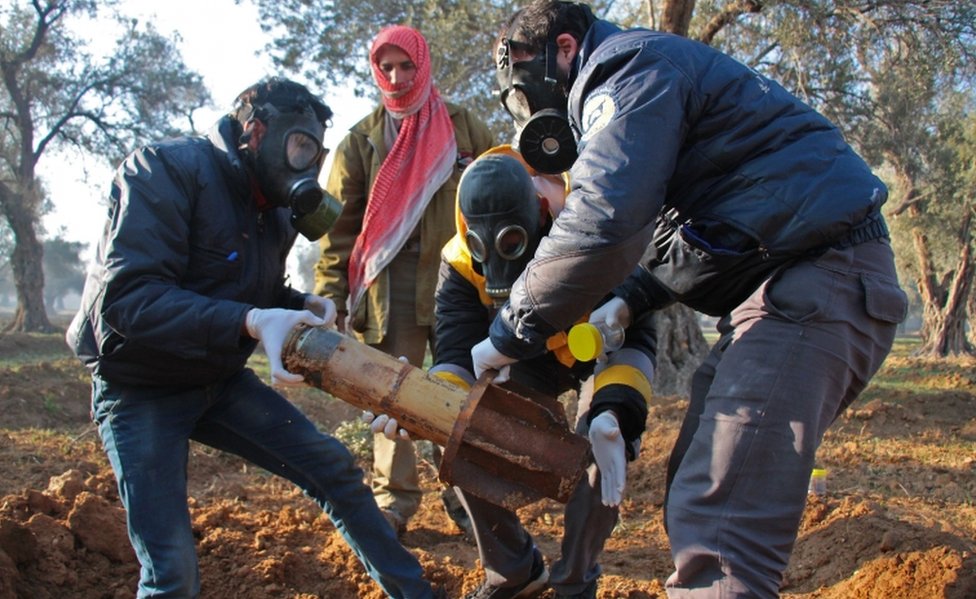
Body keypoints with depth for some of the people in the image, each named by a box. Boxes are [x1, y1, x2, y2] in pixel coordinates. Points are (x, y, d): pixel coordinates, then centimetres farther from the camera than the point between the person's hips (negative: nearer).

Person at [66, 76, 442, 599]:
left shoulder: (276, 210, 2)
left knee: (335, 471, 2)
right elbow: (125, 295, -31)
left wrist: (301, 306, -8)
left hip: (220, 380, 7)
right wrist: (249, 322, -41)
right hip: (140, 390, -6)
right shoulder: (167, 169, -21)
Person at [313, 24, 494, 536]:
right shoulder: (362, 140, 9)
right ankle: (393, 499, 9)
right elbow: (341, 223, 6)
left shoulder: (466, 128, 10)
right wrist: (330, 295, -2)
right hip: (389, 286, 0)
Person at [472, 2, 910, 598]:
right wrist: (628, 301, 5)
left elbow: (602, 219, -22)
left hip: (821, 275, -11)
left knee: (716, 524, -20)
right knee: (696, 489, 15)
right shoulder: (624, 98, 25)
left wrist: (510, 336, -13)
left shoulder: (629, 66, -7)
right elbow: (672, 232, 24)